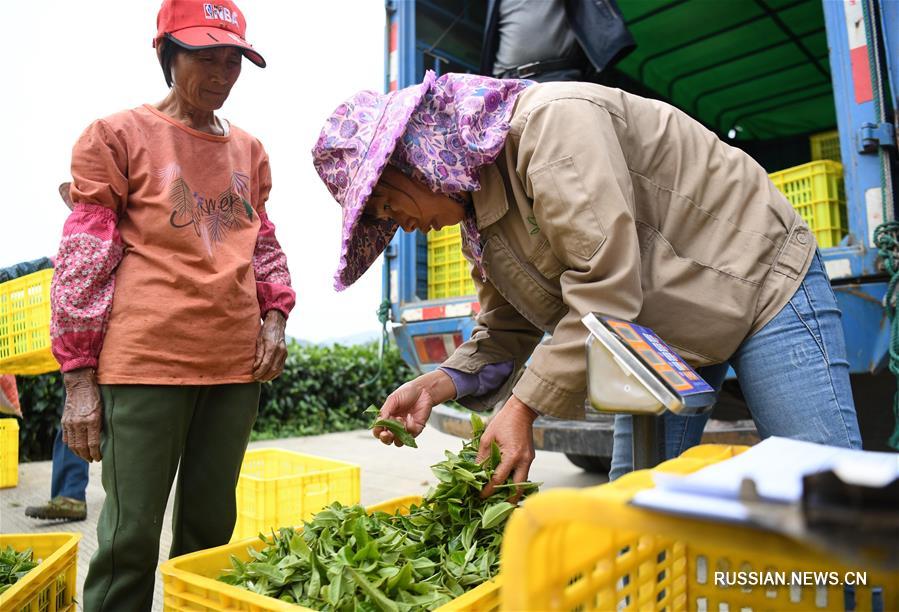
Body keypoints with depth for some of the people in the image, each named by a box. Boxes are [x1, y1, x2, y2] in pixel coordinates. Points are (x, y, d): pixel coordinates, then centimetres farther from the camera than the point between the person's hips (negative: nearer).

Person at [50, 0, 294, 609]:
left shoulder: (248, 149, 16)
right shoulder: (118, 135, 3)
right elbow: (83, 262, 1)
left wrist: (274, 316, 7)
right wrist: (79, 376, -3)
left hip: (236, 362, 5)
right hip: (146, 361, -4)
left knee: (210, 527, 12)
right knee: (131, 536, 1)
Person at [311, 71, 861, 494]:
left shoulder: (552, 121, -27)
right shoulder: (478, 216, 2)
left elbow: (607, 291, -32)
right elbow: (506, 335, 4)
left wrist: (523, 408, -27)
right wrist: (436, 386, -13)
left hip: (761, 280, -7)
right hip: (662, 335, 8)